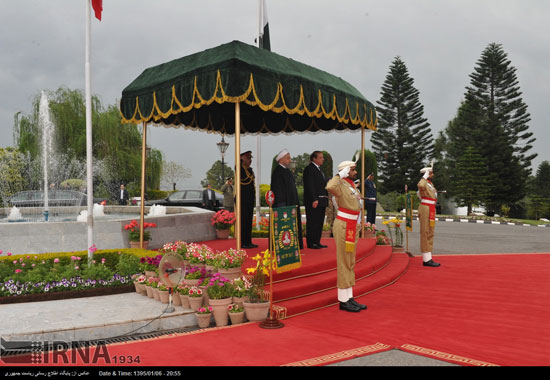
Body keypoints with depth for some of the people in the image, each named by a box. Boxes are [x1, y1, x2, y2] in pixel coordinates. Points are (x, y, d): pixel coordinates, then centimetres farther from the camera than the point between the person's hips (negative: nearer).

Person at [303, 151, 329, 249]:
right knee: (312, 222, -4)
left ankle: (317, 242, 20)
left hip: (321, 201, 10)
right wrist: (314, 199, -22)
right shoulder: (309, 169, -11)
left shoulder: (318, 169, 19)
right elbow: (309, 186, -18)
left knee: (319, 222, 12)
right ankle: (311, 243, 2)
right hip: (313, 201, -10)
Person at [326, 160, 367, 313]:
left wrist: (358, 225, 22)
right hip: (343, 227, -9)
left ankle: (349, 298, 20)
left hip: (353, 228, 9)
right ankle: (343, 300, 3)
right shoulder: (341, 186, -14)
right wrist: (340, 175, -23)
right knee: (344, 263, -4)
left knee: (351, 264, 12)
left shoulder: (353, 187, 15)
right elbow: (329, 187, -38)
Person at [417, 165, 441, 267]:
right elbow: (420, 185, -39)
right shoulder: (424, 183, -13)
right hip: (425, 210, -10)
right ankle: (426, 260, -7)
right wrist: (425, 176, -24)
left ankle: (428, 259, 17)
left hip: (431, 210, 10)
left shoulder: (431, 184, 17)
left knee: (430, 234, 11)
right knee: (425, 234, -8)